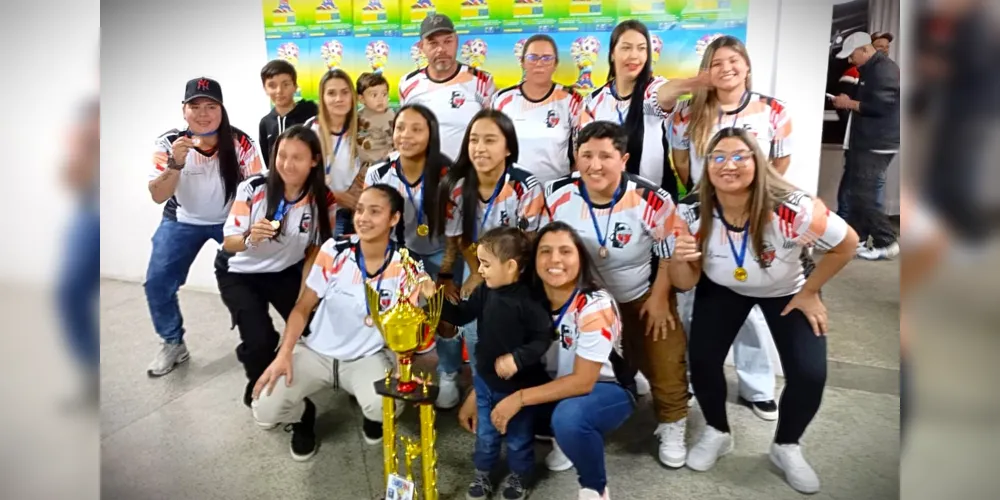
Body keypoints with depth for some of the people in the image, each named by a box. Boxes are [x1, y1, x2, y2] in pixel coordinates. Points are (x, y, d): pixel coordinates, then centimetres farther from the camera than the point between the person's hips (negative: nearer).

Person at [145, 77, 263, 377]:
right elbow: (158, 196, -19)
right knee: (157, 282, -7)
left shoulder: (240, 142, -19)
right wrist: (175, 163, -37)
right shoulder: (168, 143, -17)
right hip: (183, 221, 1)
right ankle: (173, 344, 15)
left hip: (231, 219, -1)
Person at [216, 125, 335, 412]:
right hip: (239, 273, -2)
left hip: (286, 272, 3)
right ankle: (258, 389, 14)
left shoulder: (323, 199, -16)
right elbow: (229, 243, -19)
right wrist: (250, 239, -41)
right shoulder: (253, 189, -24)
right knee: (260, 339, -20)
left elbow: (315, 249, -5)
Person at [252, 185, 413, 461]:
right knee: (265, 407, -19)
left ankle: (373, 414, 9)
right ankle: (303, 416, 19)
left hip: (368, 357, -1)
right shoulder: (334, 250, -11)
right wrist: (284, 354, -16)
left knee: (386, 405, -32)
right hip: (316, 351, 1)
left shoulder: (404, 266, -13)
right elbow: (303, 307, -4)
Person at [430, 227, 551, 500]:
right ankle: (482, 473, 44)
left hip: (518, 385, -5)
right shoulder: (485, 292, -6)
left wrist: (517, 359, -30)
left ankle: (520, 476, 43)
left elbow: (543, 339, -23)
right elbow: (461, 314, 2)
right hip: (485, 379, 5)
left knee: (518, 436, 18)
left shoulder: (528, 301, -27)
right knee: (485, 433, 22)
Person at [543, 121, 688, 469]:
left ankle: (672, 425, 30)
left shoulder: (652, 200, -27)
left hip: (644, 295, -1)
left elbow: (671, 253, -11)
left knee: (665, 363, 2)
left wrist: (659, 298, -8)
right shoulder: (556, 196, -21)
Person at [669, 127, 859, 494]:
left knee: (810, 375, -13)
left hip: (786, 292, -1)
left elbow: (847, 243, -17)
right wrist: (678, 261, -40)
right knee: (701, 360, -16)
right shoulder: (691, 215, -28)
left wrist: (810, 291, -9)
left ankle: (786, 447, 19)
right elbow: (685, 283, -17)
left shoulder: (791, 210, -37)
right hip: (723, 289, 1)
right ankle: (717, 433, 17)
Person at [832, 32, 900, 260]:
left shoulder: (884, 70, -15)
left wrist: (849, 103, -13)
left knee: (863, 195, -10)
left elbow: (880, 106, -23)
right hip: (866, 142, 10)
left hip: (877, 145, -10)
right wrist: (849, 102, 6)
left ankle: (886, 243, -2)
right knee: (856, 192, 12)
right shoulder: (871, 69, 17)